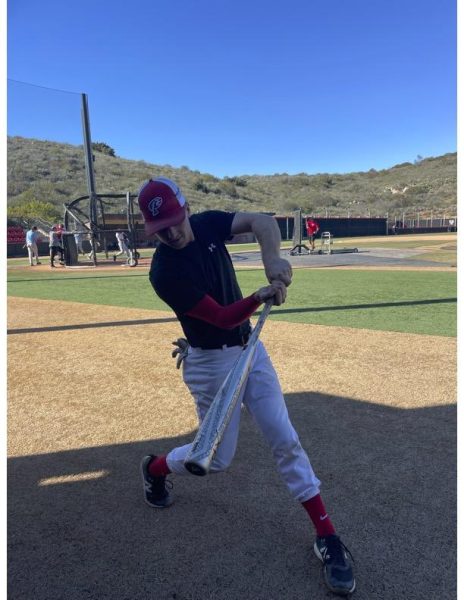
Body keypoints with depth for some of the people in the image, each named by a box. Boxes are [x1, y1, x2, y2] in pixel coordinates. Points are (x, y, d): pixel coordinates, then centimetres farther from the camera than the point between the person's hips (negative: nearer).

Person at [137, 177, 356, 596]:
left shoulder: (207, 224, -5)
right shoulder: (164, 273, -21)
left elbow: (262, 221, -16)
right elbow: (222, 317, -23)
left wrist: (272, 258, -34)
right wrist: (261, 297, -39)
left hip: (250, 348, 5)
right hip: (211, 362, -4)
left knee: (285, 440, 3)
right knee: (218, 458, 7)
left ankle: (327, 537, 14)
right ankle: (155, 467, 38)